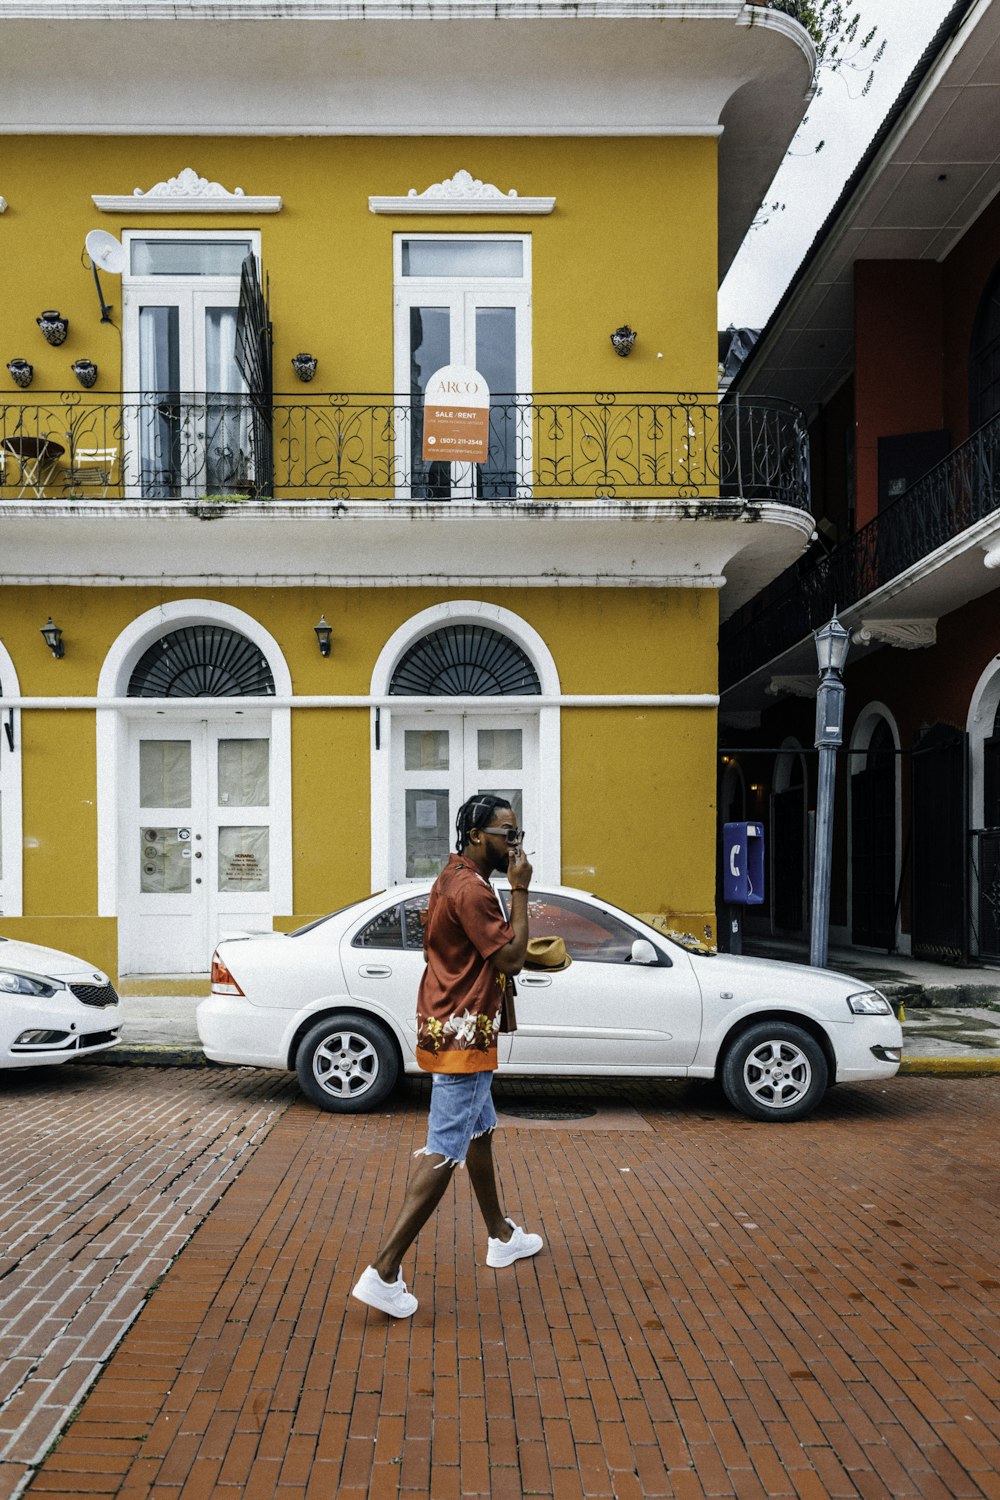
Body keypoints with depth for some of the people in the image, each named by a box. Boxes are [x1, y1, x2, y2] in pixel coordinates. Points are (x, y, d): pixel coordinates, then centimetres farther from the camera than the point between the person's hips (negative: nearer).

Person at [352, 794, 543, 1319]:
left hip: (451, 1031, 11)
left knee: (479, 1133, 22)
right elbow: (511, 955, -21)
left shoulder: (453, 878, 12)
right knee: (444, 1154, -9)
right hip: (462, 1035, -11)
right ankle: (383, 1272, -9)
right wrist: (519, 889, -15)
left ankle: (501, 1237, 39)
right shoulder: (470, 889, -21)